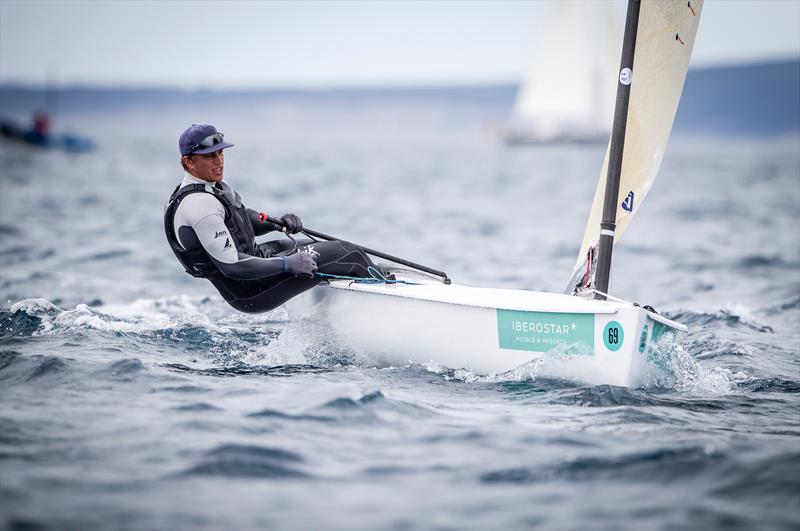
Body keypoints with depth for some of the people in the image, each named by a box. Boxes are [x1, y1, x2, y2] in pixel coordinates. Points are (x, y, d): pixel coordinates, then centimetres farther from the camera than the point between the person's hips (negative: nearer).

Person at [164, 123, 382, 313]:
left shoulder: (214, 185, 5)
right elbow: (231, 266, -29)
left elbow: (244, 221, 21)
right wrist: (288, 264, -23)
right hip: (250, 293, -10)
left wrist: (278, 223, 1)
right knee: (347, 255, -6)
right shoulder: (199, 205, -27)